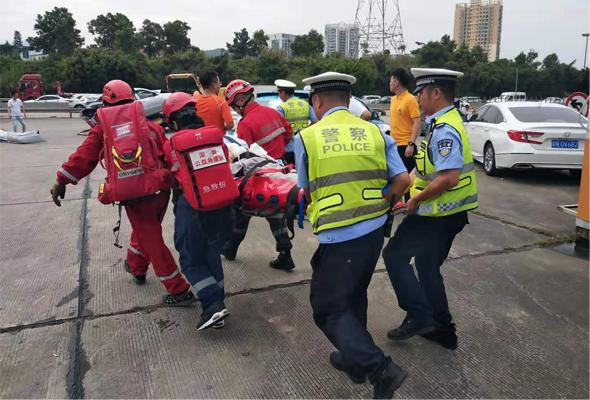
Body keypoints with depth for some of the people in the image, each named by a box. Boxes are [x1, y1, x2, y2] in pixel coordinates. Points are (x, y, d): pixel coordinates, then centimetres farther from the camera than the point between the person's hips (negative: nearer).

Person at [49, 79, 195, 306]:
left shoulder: (104, 129, -1)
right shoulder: (150, 125, 9)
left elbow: (83, 158, -3)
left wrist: (62, 182, 5)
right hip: (161, 190, 5)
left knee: (153, 242, 3)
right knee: (145, 230, 27)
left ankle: (179, 291, 6)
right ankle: (136, 268, 49)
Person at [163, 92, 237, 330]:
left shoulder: (171, 145, -3)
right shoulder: (216, 135, 3)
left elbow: (172, 174, 10)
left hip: (191, 207, -4)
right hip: (222, 205, 4)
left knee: (191, 261, 10)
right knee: (212, 255, 19)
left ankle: (213, 304, -5)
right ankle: (215, 305, 24)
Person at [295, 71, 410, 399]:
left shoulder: (306, 137, -6)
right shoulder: (375, 133, 2)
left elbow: (306, 190, 3)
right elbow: (402, 180, -1)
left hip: (338, 237, -5)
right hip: (374, 230, 6)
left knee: (329, 309, 9)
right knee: (354, 296, 25)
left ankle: (380, 369, -2)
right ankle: (354, 359, 39)